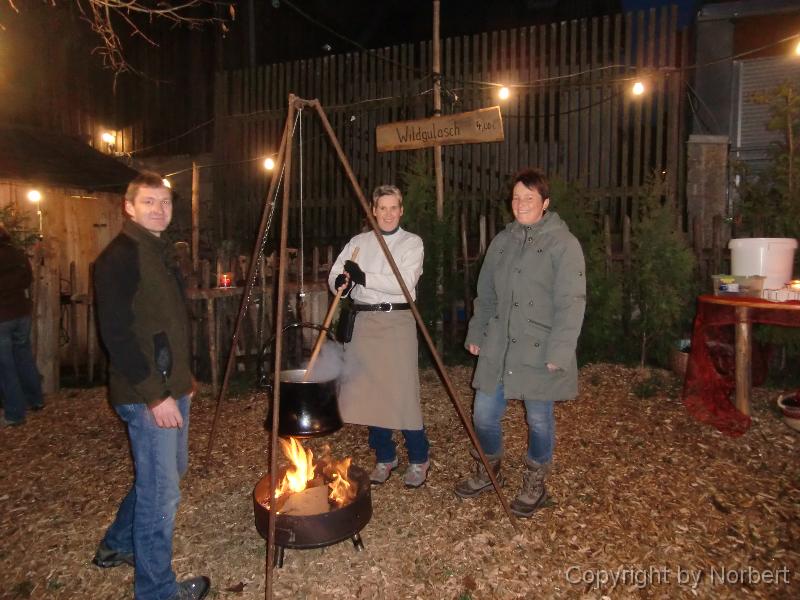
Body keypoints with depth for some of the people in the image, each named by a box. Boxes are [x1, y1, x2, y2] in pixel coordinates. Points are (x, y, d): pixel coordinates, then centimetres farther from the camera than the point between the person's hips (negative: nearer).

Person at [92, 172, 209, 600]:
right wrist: (155, 395, -22)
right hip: (146, 394, -10)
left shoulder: (160, 251, 14)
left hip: (171, 387, 10)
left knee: (170, 470, 23)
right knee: (160, 492, 2)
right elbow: (116, 334, -22)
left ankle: (116, 546, 44)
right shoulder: (120, 256, -16)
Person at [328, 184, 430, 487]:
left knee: (402, 392, -5)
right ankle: (384, 457, 24)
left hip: (397, 321, -4)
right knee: (367, 392, 7)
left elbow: (404, 283, -14)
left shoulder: (412, 242, 0)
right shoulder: (358, 242, 12)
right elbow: (334, 274, 7)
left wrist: (364, 278, -19)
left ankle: (418, 459, 15)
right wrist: (341, 283, -16)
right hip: (363, 321, 4)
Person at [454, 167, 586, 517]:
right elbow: (486, 294, 16)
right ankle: (488, 471, 37)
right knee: (483, 414, 10)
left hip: (539, 351, -5)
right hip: (497, 347, 5)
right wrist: (476, 334, 14)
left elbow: (571, 302, -14)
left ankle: (535, 482, 35)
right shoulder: (502, 241, 10)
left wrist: (559, 352, -19)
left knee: (538, 420, 10)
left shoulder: (563, 243, -9)